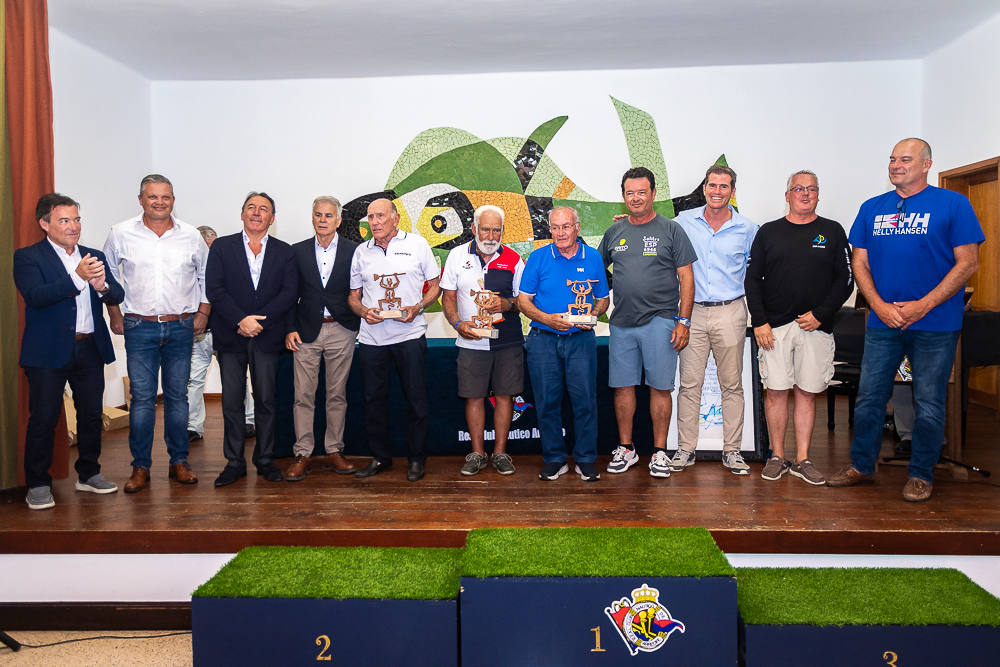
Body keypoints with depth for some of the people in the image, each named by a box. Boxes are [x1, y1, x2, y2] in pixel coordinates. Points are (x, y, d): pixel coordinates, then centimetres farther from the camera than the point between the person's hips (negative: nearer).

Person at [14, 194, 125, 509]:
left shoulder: (94, 256, 12)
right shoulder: (27, 257, -2)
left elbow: (118, 295, 5)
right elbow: (35, 296, -18)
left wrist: (102, 285, -18)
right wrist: (79, 277, -28)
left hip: (90, 349, 5)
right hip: (49, 351, -5)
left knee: (91, 415, 12)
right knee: (43, 419, 1)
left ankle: (89, 474, 27)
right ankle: (38, 485, 15)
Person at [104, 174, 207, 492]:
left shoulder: (190, 236, 4)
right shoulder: (121, 234, 1)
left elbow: (206, 276, 14)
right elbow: (108, 277, 11)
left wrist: (202, 313, 7)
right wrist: (115, 316, 7)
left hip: (181, 328, 1)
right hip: (139, 327, -1)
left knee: (178, 395, 6)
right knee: (142, 397, -1)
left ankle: (179, 461, 17)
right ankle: (140, 467, 9)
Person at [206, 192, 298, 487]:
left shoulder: (284, 251, 8)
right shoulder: (222, 247, 6)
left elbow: (289, 293, -2)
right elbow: (214, 289, -3)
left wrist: (258, 321, -12)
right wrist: (241, 320, -14)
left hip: (267, 337, 0)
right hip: (230, 337, 0)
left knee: (266, 399, 5)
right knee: (231, 401, 4)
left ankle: (265, 460, 16)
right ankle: (234, 462, 14)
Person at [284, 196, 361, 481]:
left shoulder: (353, 250, 3)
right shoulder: (298, 251, 7)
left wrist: (357, 325, -2)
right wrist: (289, 328, -1)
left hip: (341, 332, -1)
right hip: (306, 332, 1)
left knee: (337, 395, 6)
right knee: (303, 396, 0)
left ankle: (334, 452, 16)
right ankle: (302, 455, 8)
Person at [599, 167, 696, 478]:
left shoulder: (671, 230, 2)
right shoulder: (614, 233, 12)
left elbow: (686, 278, 0)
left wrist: (683, 321, -7)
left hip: (660, 321, -3)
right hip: (621, 322, 3)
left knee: (660, 387, 2)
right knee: (623, 386, 6)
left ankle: (659, 452, 13)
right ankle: (626, 449, 20)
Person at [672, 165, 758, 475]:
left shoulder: (747, 229, 5)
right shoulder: (684, 221, 5)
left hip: (730, 313, 0)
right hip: (693, 312, 0)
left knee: (732, 385, 5)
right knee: (689, 383, 1)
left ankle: (731, 450, 15)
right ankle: (686, 449, 11)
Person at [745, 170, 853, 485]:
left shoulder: (833, 232, 8)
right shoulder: (769, 232, 8)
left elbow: (845, 280, 4)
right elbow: (752, 279, 5)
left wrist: (821, 314, -8)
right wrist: (759, 322, -5)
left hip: (815, 327, 0)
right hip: (774, 327, 0)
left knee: (807, 392, 5)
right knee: (776, 390, 1)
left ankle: (802, 459, 13)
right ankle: (777, 456, 12)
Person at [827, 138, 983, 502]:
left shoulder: (953, 204, -3)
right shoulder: (872, 208, 8)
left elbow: (967, 263, -6)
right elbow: (860, 263, 7)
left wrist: (922, 306, -15)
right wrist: (880, 306, -8)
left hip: (935, 324, -3)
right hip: (882, 322, 3)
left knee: (929, 403, 6)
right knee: (869, 397, 8)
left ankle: (921, 475, 21)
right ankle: (861, 465, 23)